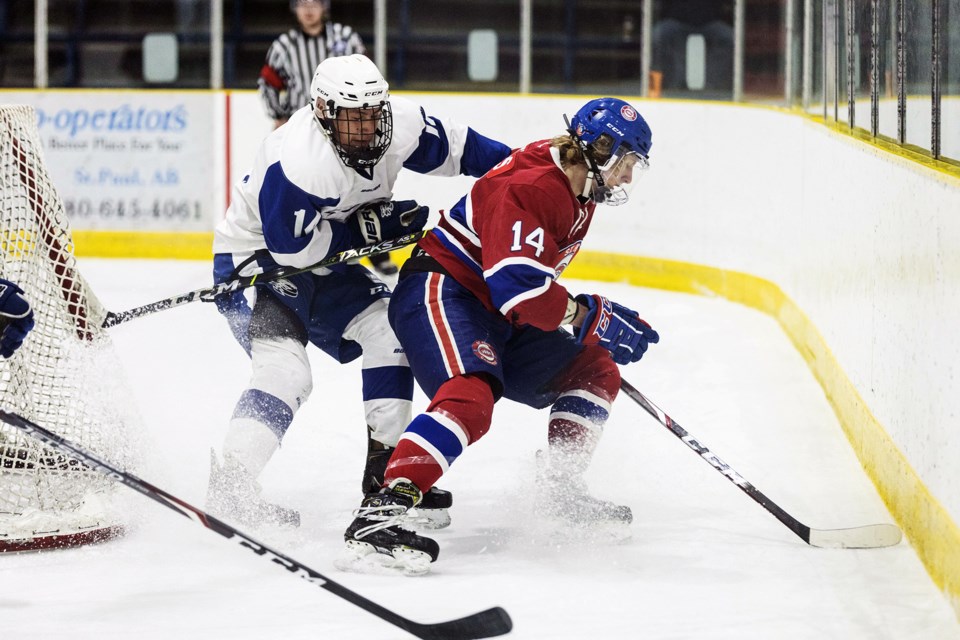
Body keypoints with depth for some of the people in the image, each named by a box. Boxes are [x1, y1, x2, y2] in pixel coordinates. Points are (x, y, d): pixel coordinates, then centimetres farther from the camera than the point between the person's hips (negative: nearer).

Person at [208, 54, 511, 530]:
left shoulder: (398, 125, -13)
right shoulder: (296, 161, -35)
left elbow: (455, 147, 4)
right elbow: (292, 246, -30)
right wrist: (372, 225, -25)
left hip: (322, 259, 8)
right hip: (254, 257, -8)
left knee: (390, 330, -1)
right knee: (285, 368, -24)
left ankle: (386, 473, 6)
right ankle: (230, 489, -21)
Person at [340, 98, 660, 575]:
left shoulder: (578, 198, 11)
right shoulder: (527, 187, -22)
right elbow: (517, 285, -31)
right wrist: (590, 318, -23)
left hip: (496, 317, 11)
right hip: (440, 291, -11)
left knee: (594, 371, 12)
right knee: (470, 395, -35)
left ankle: (561, 493, 21)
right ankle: (380, 515, -45)